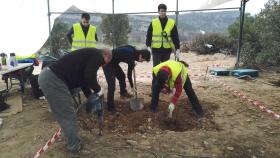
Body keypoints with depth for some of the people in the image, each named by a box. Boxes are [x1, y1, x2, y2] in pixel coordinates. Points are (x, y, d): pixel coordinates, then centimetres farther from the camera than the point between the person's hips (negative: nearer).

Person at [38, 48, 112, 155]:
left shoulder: (91, 54, 25)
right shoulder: (97, 55, -4)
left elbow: (83, 78, 30)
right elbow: (90, 77, -16)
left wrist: (90, 96, 31)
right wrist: (98, 90, 2)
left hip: (48, 76, 11)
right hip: (54, 80, -11)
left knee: (64, 115, 21)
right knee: (68, 117, 0)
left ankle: (73, 142, 36)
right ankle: (76, 148, 14)